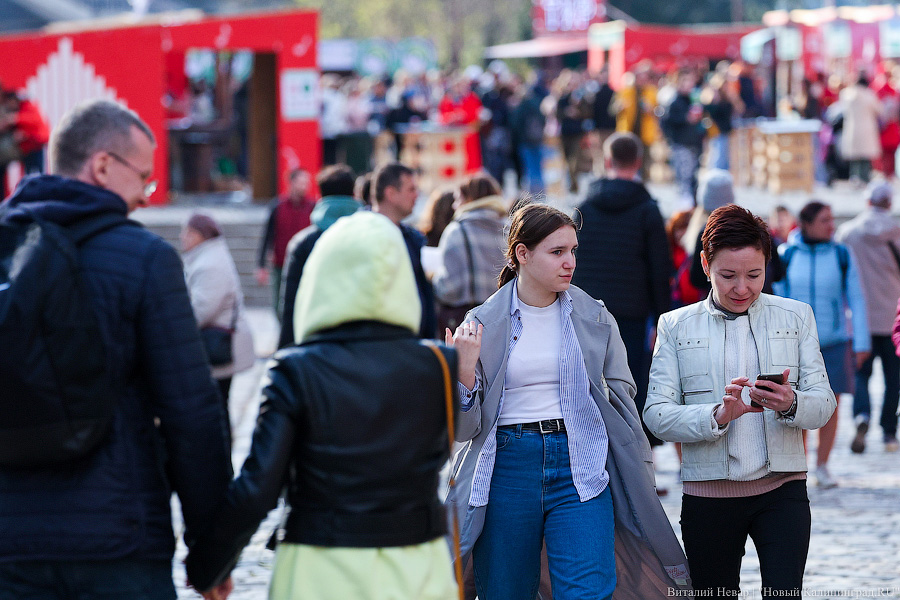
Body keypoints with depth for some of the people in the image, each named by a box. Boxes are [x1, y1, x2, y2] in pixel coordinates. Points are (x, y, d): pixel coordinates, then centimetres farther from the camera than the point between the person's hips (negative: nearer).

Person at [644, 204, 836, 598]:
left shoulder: (796, 317, 9)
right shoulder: (676, 326, 6)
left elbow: (823, 404, 4)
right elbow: (657, 415, -2)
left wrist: (790, 404, -19)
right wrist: (717, 416, -20)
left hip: (782, 490, 0)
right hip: (708, 494, 0)